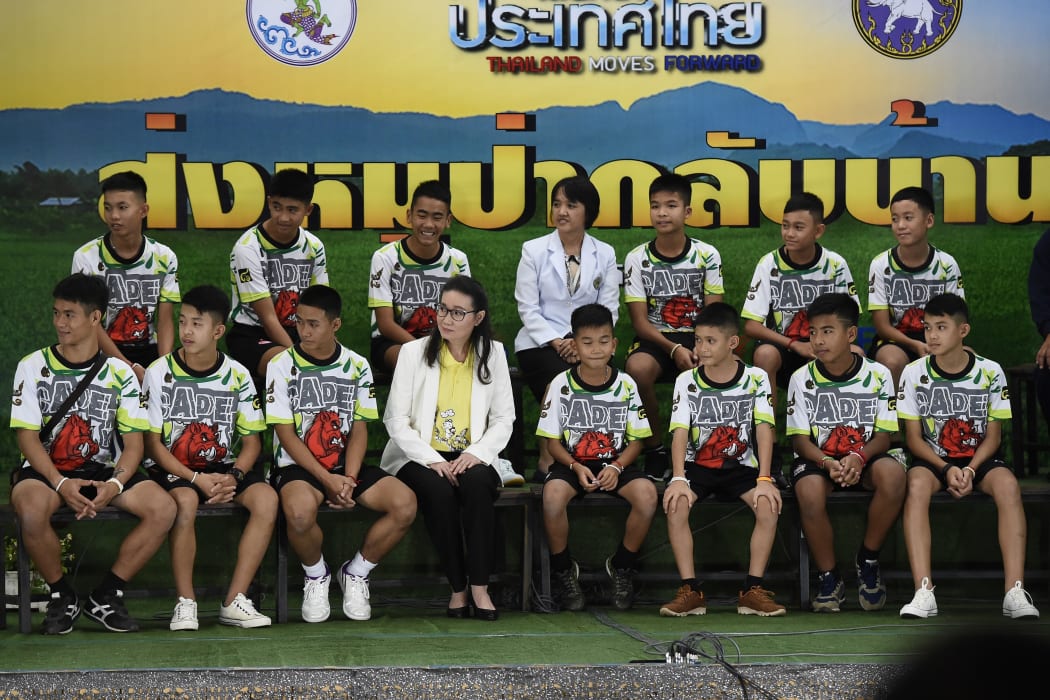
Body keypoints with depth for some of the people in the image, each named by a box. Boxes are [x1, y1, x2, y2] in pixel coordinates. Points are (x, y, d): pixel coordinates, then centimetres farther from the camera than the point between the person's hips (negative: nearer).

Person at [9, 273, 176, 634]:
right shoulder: (33, 367, 0)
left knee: (163, 509, -23)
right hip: (46, 470, -2)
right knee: (31, 511, -37)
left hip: (103, 470, 2)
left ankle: (106, 596, -7)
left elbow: (133, 442, 1)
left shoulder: (119, 373, 5)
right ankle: (62, 596, -10)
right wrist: (60, 484, -21)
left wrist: (115, 483, -19)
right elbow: (28, 438, -5)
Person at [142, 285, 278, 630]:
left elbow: (252, 440, 5)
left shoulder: (237, 375, 2)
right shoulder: (159, 372, -5)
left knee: (266, 498, -25)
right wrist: (197, 479, -19)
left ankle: (234, 601, -21)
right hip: (173, 469, -3)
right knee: (185, 500, -36)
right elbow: (152, 442, -7)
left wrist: (232, 477, -16)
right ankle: (185, 602, -24)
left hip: (223, 468, 3)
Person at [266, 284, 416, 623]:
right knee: (300, 511, -38)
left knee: (405, 503, -23)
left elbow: (359, 430, 3)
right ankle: (316, 575, -4)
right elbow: (286, 434, -8)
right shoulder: (282, 365, -3)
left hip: (347, 465, 3)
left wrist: (348, 479, -14)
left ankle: (356, 573, 2)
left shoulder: (356, 366, 6)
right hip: (298, 466, -3)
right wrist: (327, 480, -18)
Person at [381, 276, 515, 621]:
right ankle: (457, 587, -23)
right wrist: (432, 460, -17)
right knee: (439, 491, -34)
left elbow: (503, 419, 5)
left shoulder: (492, 354, 7)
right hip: (419, 457, -1)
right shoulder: (414, 352, 2)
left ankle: (480, 587, -31)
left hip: (469, 459, 1)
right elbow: (395, 419, -4)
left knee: (477, 483, -34)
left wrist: (476, 453, -14)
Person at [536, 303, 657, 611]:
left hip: (616, 462, 1)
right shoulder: (562, 385, -2)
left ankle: (622, 567, -5)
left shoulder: (626, 385, 0)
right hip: (572, 462, -1)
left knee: (647, 493, -30)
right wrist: (576, 468, -17)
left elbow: (636, 440, 4)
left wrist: (617, 467, -15)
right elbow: (553, 441, 1)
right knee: (553, 494, -35)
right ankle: (564, 571, -10)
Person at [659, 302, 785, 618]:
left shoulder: (756, 379, -3)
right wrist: (678, 478, -27)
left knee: (769, 504, -29)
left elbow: (764, 429, -12)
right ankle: (690, 590, -23)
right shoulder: (687, 381, -2)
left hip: (741, 467, 0)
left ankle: (753, 589, -20)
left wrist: (764, 479, -24)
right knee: (675, 504, -30)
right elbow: (680, 432, -11)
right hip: (698, 465, 0)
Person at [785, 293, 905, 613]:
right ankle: (828, 579, -16)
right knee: (809, 490, -36)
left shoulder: (877, 375, -3)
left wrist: (859, 458, -26)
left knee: (892, 473, -35)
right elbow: (800, 439, -3)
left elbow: (884, 436, -4)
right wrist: (828, 463, -24)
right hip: (818, 459, 0)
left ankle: (868, 562, -13)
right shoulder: (802, 379, -2)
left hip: (865, 458, 0)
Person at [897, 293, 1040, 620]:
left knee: (1007, 485, -33)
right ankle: (923, 592, -41)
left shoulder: (990, 372, -5)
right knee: (917, 485, -35)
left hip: (980, 458, 0)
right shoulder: (914, 373, -4)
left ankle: (1015, 591, -37)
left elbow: (993, 435, -1)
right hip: (933, 458, 0)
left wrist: (970, 470, -19)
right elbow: (914, 437, -3)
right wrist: (947, 470, -19)